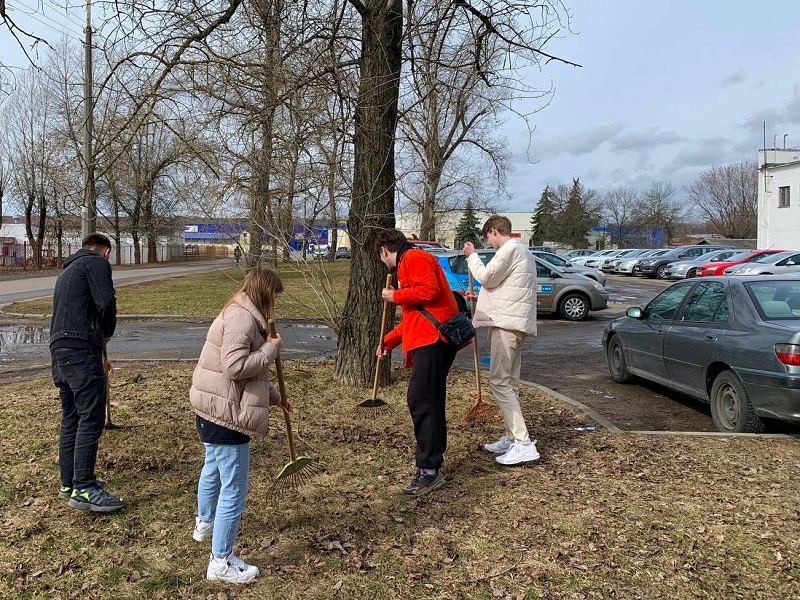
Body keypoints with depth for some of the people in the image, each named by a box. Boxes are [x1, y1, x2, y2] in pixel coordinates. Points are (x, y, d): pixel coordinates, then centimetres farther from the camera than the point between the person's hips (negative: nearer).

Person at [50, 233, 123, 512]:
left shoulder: (67, 270, 28)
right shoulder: (96, 263, 0)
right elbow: (106, 303, -15)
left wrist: (99, 353, 38)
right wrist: (107, 333, 6)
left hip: (58, 350, 9)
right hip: (81, 351, -9)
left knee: (70, 418, 16)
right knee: (91, 419, -9)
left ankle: (68, 483, 24)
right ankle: (84, 490, -10)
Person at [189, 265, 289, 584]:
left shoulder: (241, 315, 14)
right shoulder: (242, 318, -20)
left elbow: (248, 371, 20)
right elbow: (236, 367, -29)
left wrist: (274, 396, 21)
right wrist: (270, 350, -17)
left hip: (212, 409, 12)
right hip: (226, 414, -12)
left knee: (213, 468, 32)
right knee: (234, 489, -3)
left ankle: (205, 524, 55)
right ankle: (222, 562, 7)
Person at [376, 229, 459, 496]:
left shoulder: (414, 258, -4)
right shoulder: (408, 264, 27)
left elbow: (429, 291, -21)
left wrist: (394, 296, -7)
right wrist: (388, 341, 32)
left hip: (433, 339, -11)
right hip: (431, 339, 11)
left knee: (421, 401, -12)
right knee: (429, 401, 12)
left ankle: (429, 471, -10)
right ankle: (434, 459, 19)